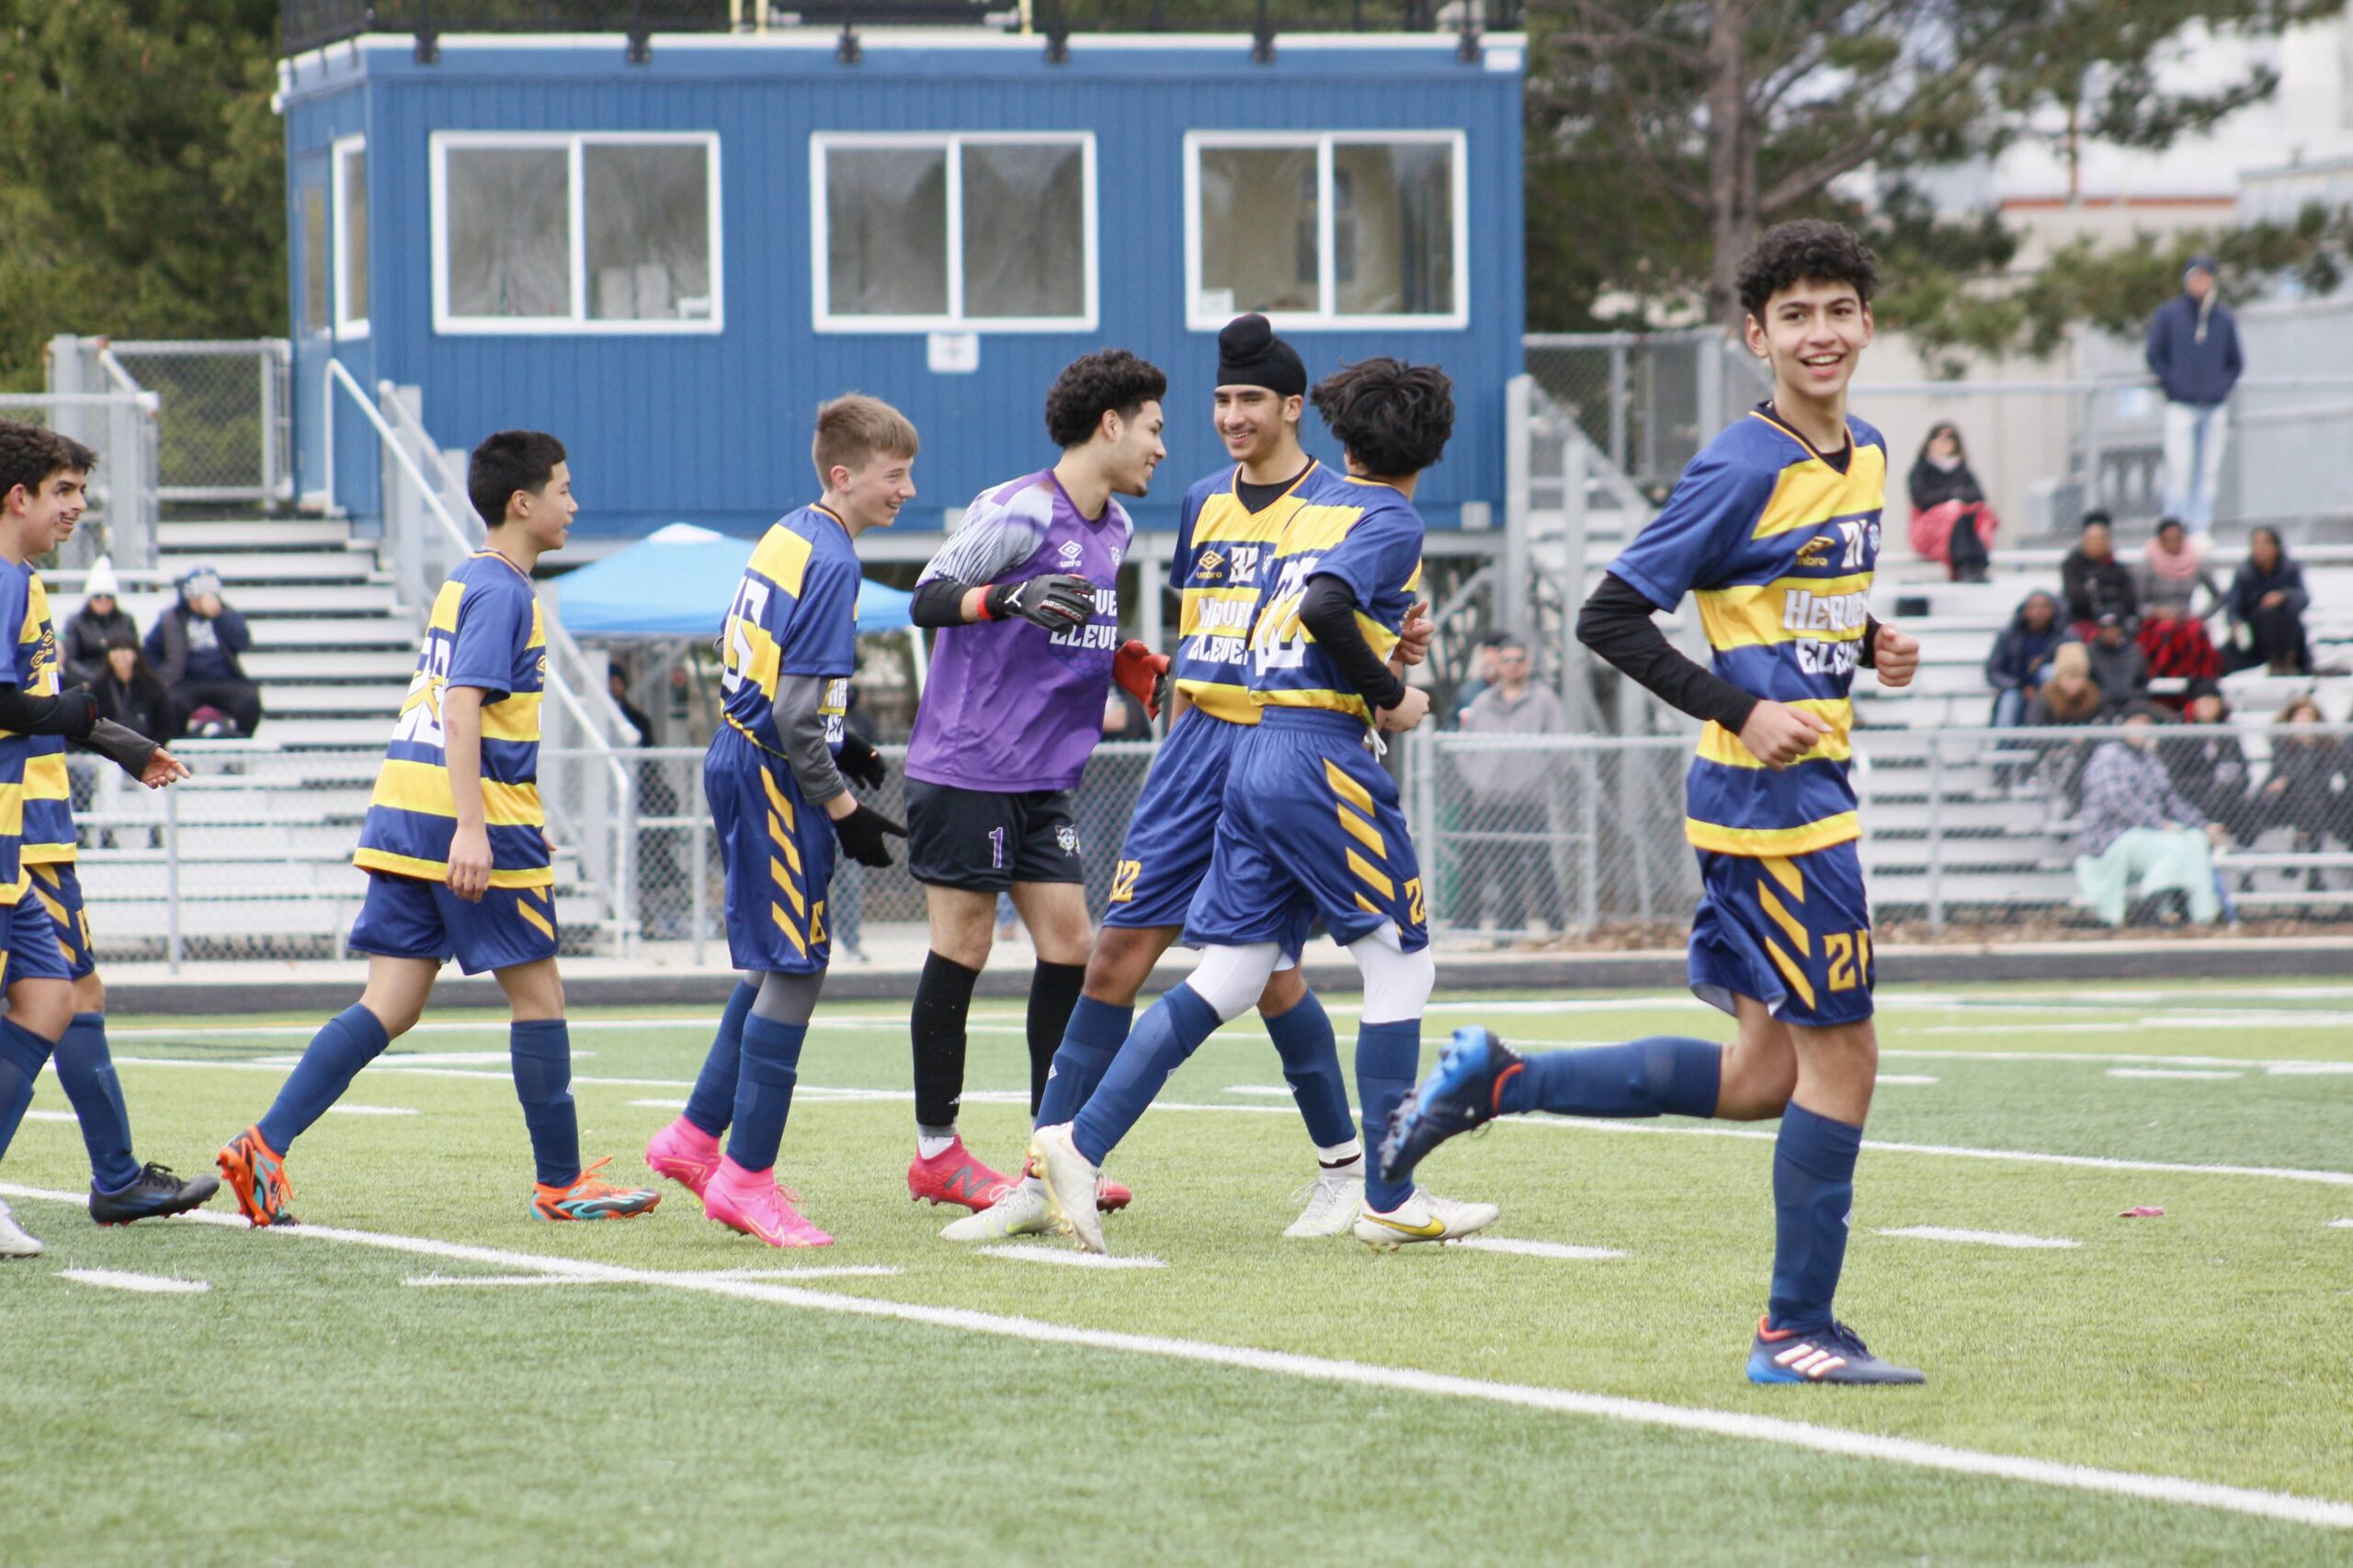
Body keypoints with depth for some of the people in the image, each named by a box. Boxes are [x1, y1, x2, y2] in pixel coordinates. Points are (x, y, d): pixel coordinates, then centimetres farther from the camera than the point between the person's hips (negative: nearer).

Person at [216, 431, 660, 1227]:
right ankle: (561, 1183, 10)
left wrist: (523, 823, 35)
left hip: (404, 809, 9)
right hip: (474, 814, -9)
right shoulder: (501, 591, -10)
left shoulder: (466, 582, 19)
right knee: (537, 991, 3)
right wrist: (473, 827, -27)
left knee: (392, 1005, 4)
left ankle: (265, 1146, -8)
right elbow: (461, 709, -20)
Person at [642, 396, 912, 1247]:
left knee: (776, 967, 18)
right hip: (773, 781, -10)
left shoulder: (788, 536, 11)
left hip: (739, 758, 10)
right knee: (793, 971, -5)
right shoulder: (830, 562, -17)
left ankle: (695, 1137, 23)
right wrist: (843, 809, -15)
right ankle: (747, 1177, -2)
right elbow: (795, 712, -21)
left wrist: (837, 745, 20)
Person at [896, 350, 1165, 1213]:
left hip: (1043, 781, 8)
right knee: (962, 949, -2)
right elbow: (929, 597, -20)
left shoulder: (1115, 528, 14)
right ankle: (935, 1149, 7)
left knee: (1068, 945, 3)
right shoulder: (1018, 511, -13)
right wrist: (1010, 599, -36)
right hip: (965, 772, -8)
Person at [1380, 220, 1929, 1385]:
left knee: (1765, 1075, 12)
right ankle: (1798, 1331, 4)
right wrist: (1742, 712, -19)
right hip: (1767, 796, -9)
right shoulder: (1744, 469, -14)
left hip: (1811, 787, 9)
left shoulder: (1865, 456, 12)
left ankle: (1497, 1079, 20)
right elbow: (1610, 618, -13)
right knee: (1841, 1057, -5)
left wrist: (1866, 646, 7)